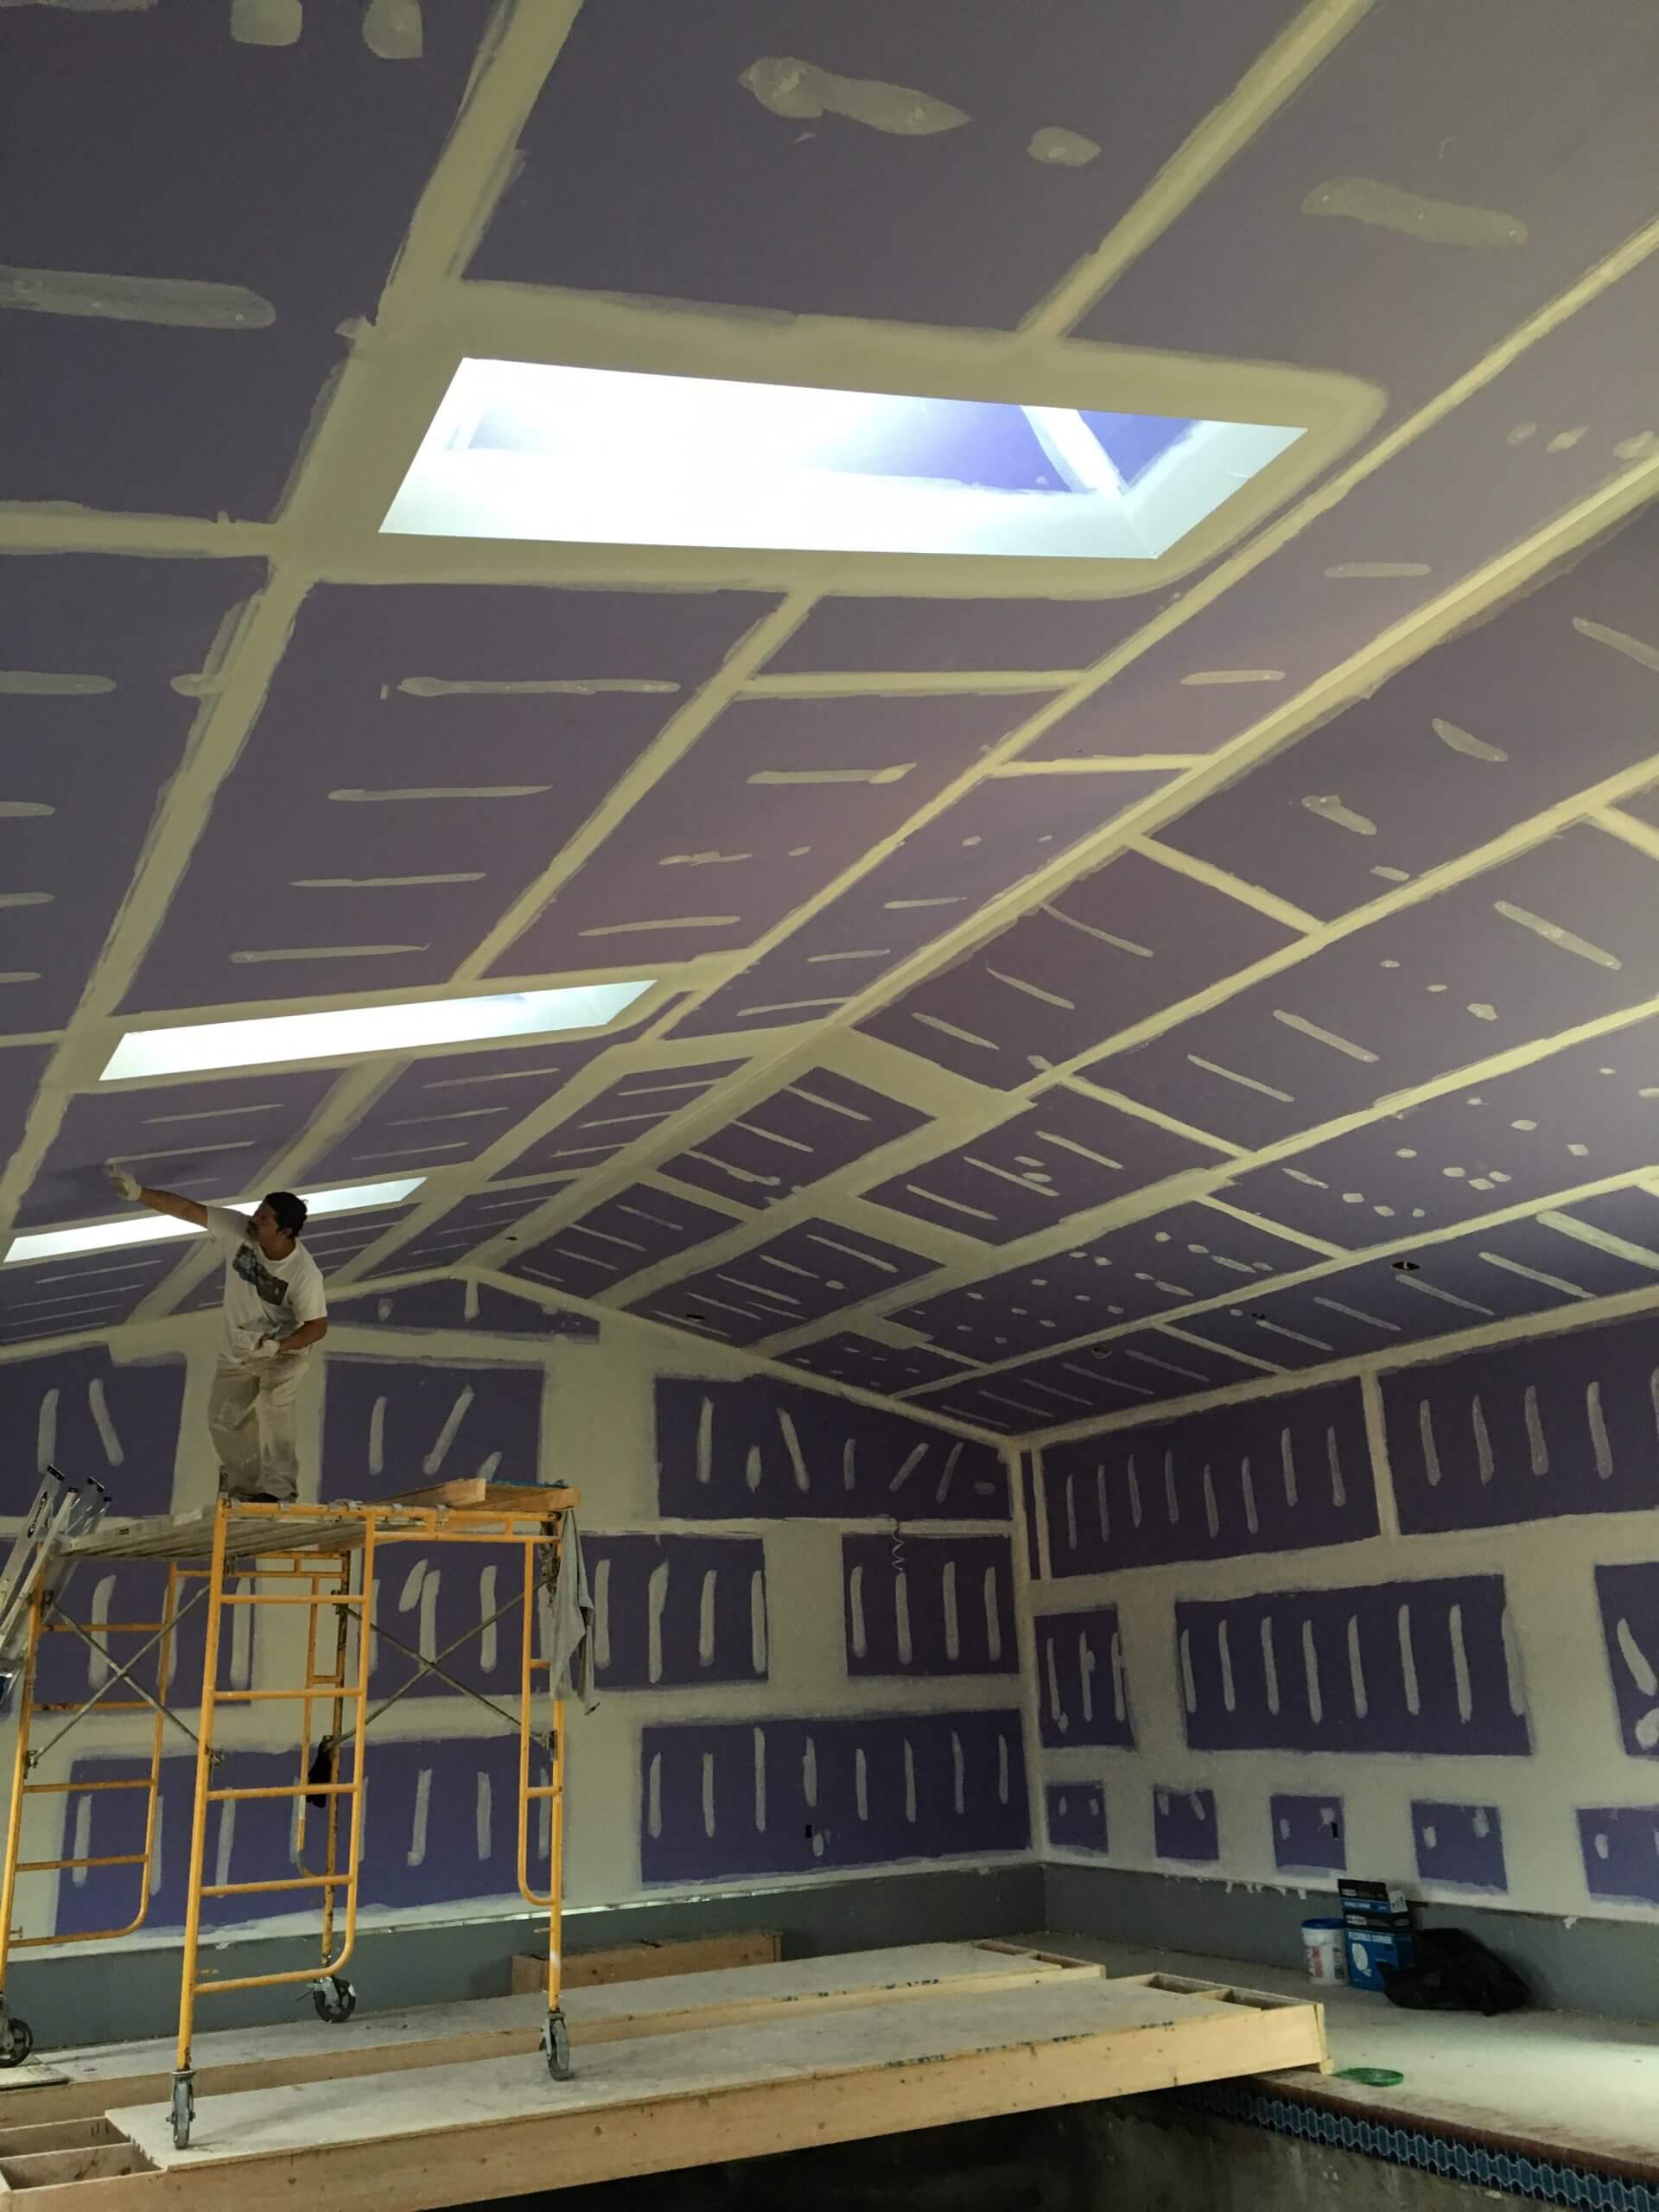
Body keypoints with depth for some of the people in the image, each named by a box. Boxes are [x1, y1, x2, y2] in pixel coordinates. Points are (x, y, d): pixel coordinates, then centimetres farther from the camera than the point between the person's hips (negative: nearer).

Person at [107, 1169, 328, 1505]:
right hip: (237, 1351, 6)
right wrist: (138, 1193, -24)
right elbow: (188, 1209, -17)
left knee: (273, 1403, -32)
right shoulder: (238, 1229, -20)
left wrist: (274, 1346, -35)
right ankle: (246, 1484, 36)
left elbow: (318, 1326, -23)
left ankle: (278, 1488, -24)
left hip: (285, 1350, -6)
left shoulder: (305, 1273, -30)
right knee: (223, 1420, 13)